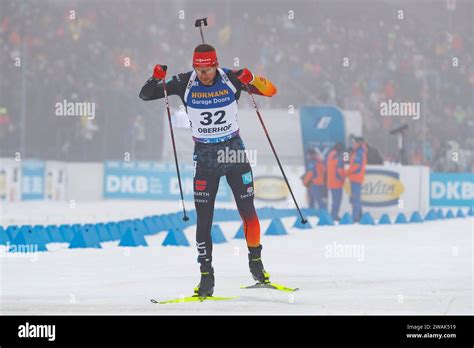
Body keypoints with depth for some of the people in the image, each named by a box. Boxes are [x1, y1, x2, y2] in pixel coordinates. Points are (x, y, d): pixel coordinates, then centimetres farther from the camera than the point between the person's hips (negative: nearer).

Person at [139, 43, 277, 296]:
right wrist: (156, 78, -28)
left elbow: (270, 90, -9)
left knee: (247, 211, 3)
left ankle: (255, 261, 24)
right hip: (204, 156, 0)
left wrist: (252, 80, -29)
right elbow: (145, 95, -7)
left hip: (234, 151, 0)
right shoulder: (184, 83, -9)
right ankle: (206, 275, 1)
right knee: (204, 218, -4)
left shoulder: (232, 79, -10)